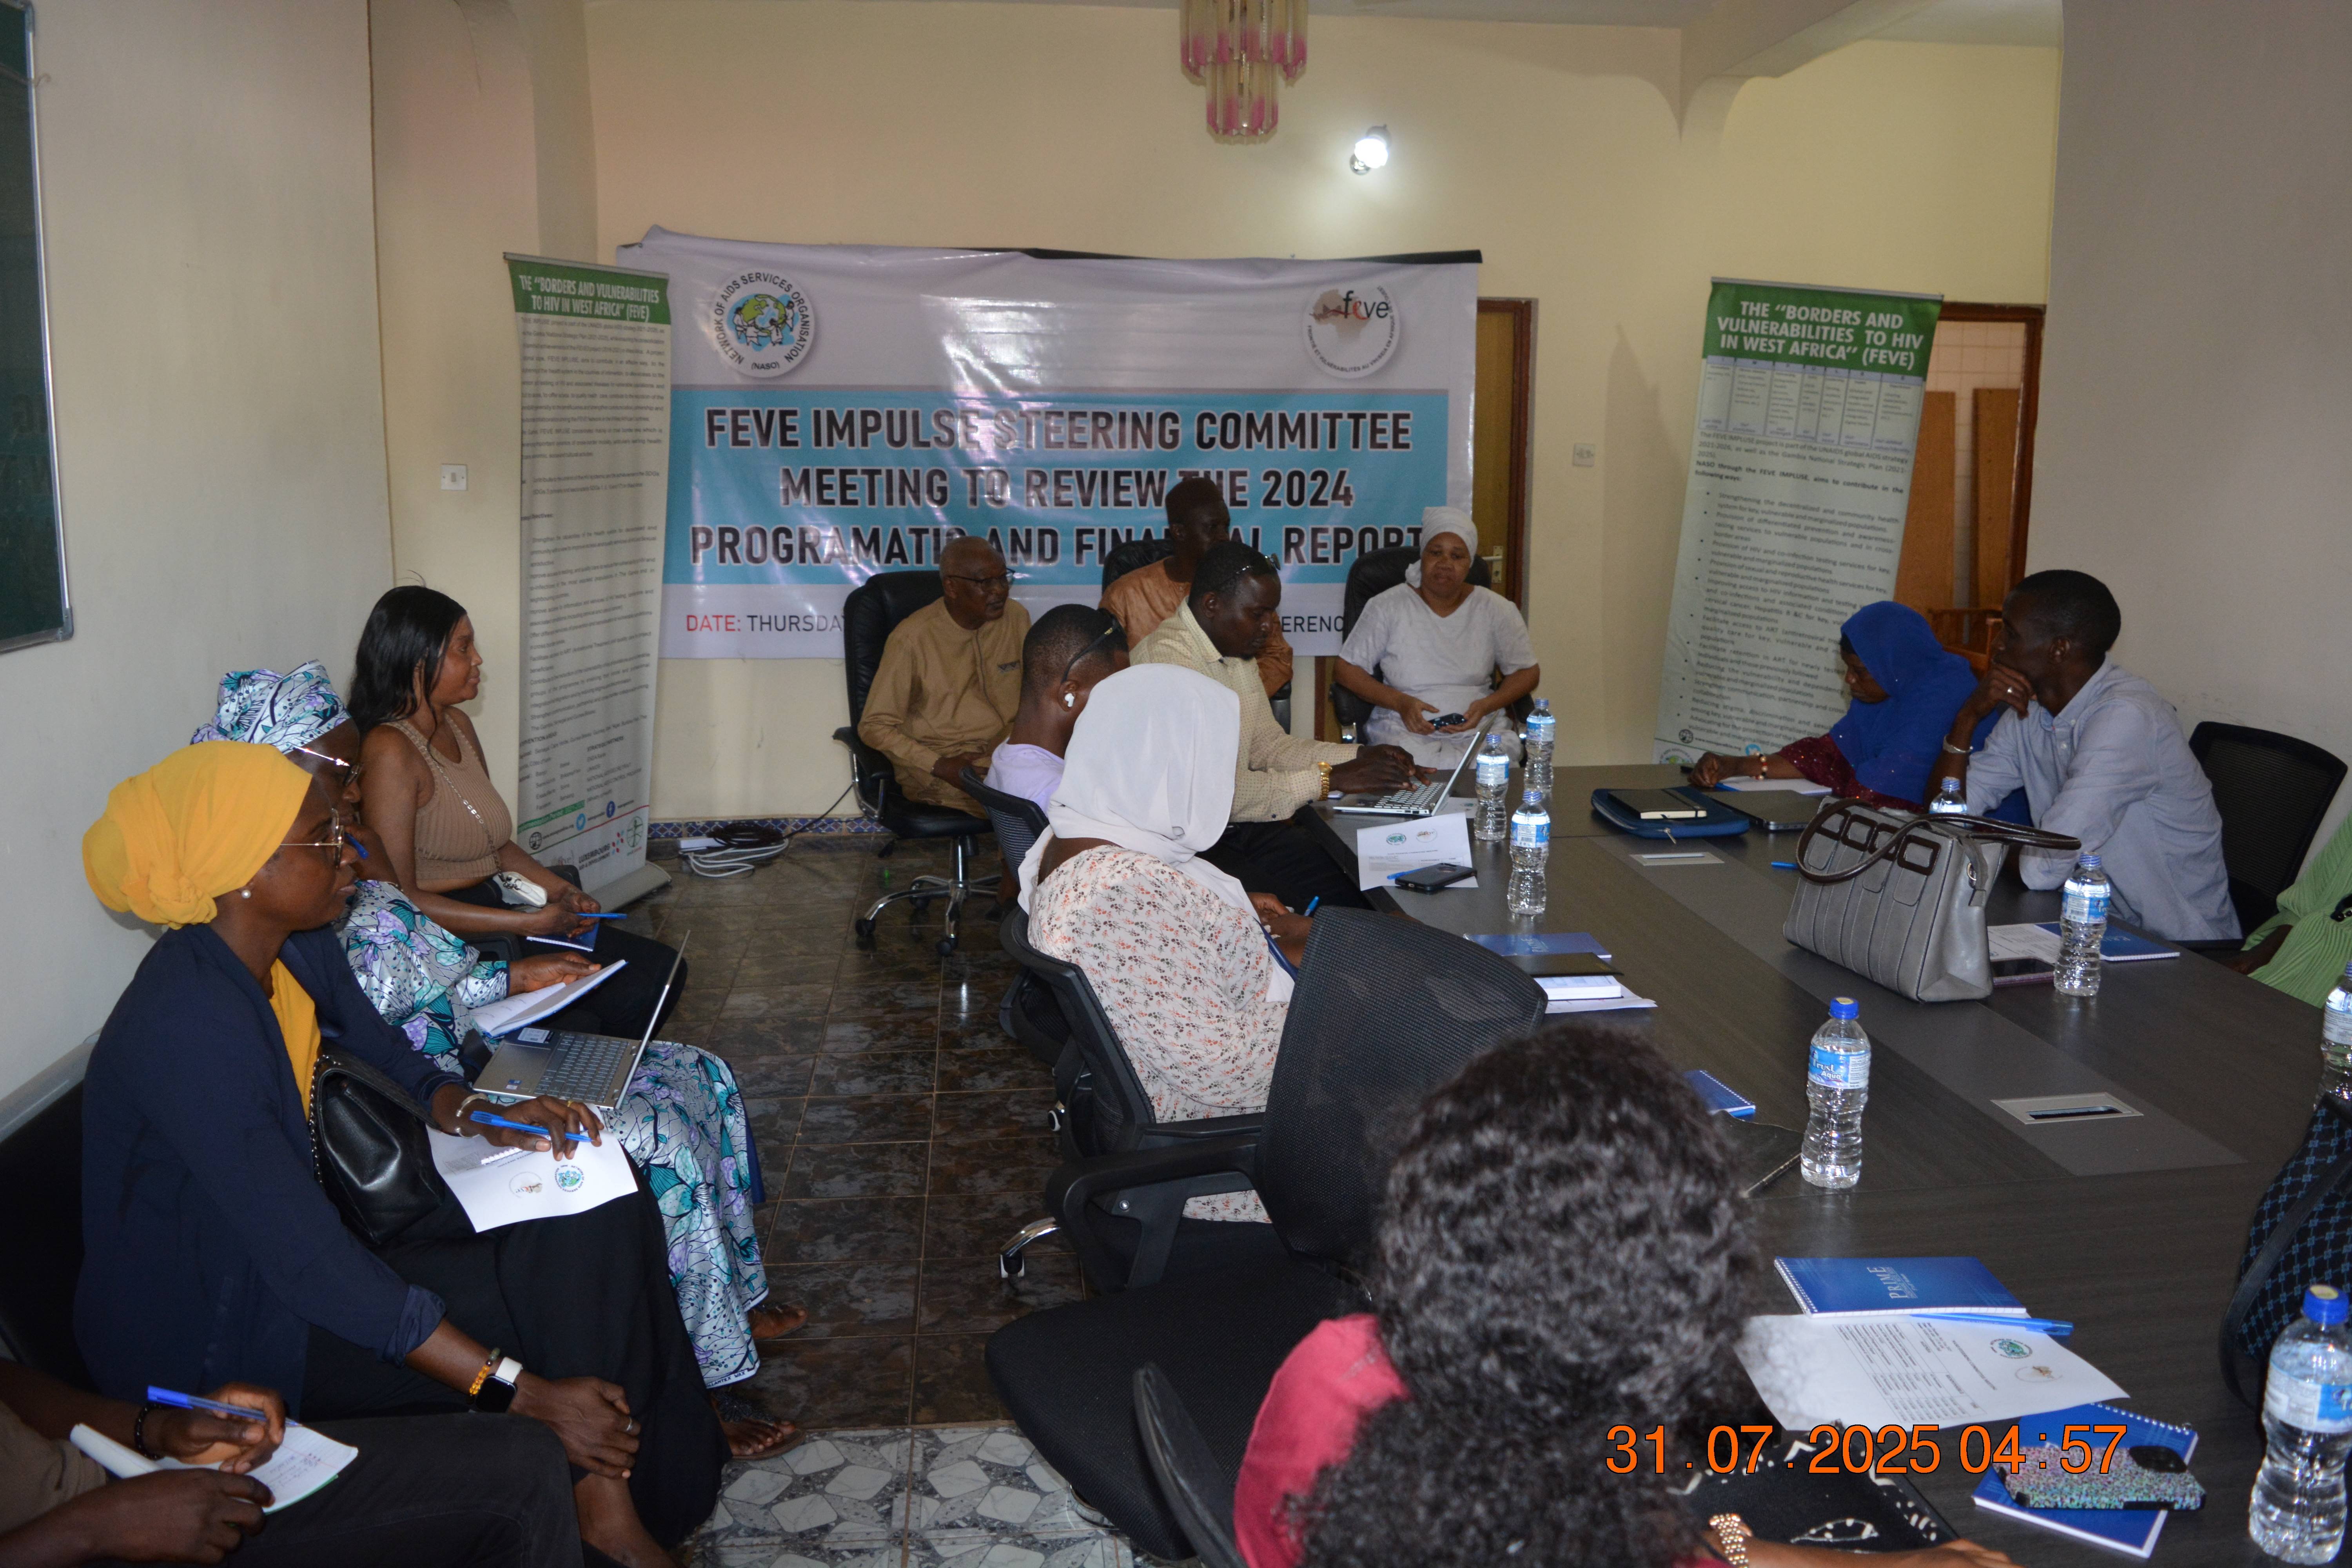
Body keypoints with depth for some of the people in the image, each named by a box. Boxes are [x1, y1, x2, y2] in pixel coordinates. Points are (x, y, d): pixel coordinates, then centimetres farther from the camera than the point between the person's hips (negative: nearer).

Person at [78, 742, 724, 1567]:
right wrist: (529, 1396, -32)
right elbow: (309, 1262, -32)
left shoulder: (300, 949, -3)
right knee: (572, 1284, -17)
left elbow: (389, 1059, 16)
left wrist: (482, 1118, -9)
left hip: (289, 1250, 8)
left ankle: (607, 1498, -2)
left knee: (606, 1215, -6)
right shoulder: (184, 1030, -30)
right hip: (211, 1335, -8)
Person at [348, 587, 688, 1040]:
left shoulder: (458, 726, 12)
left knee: (662, 970, 0)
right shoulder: (391, 752, -17)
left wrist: (561, 892, 2)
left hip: (495, 910, 9)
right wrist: (529, 924, -19)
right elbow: (398, 898, -21)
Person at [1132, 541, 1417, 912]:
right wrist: (1329, 780, -22)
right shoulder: (1168, 660, -21)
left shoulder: (1236, 652, 11)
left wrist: (1359, 757, 3)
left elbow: (1270, 745, 18)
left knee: (1358, 899, -6)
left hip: (1243, 827, 9)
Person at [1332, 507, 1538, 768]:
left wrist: (1486, 705, -7)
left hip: (1480, 731, 2)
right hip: (1402, 731, -1)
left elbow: (1528, 672, 13)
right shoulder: (1387, 607, 2)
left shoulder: (1495, 609, 7)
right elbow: (1345, 670, 4)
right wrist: (1400, 702, -12)